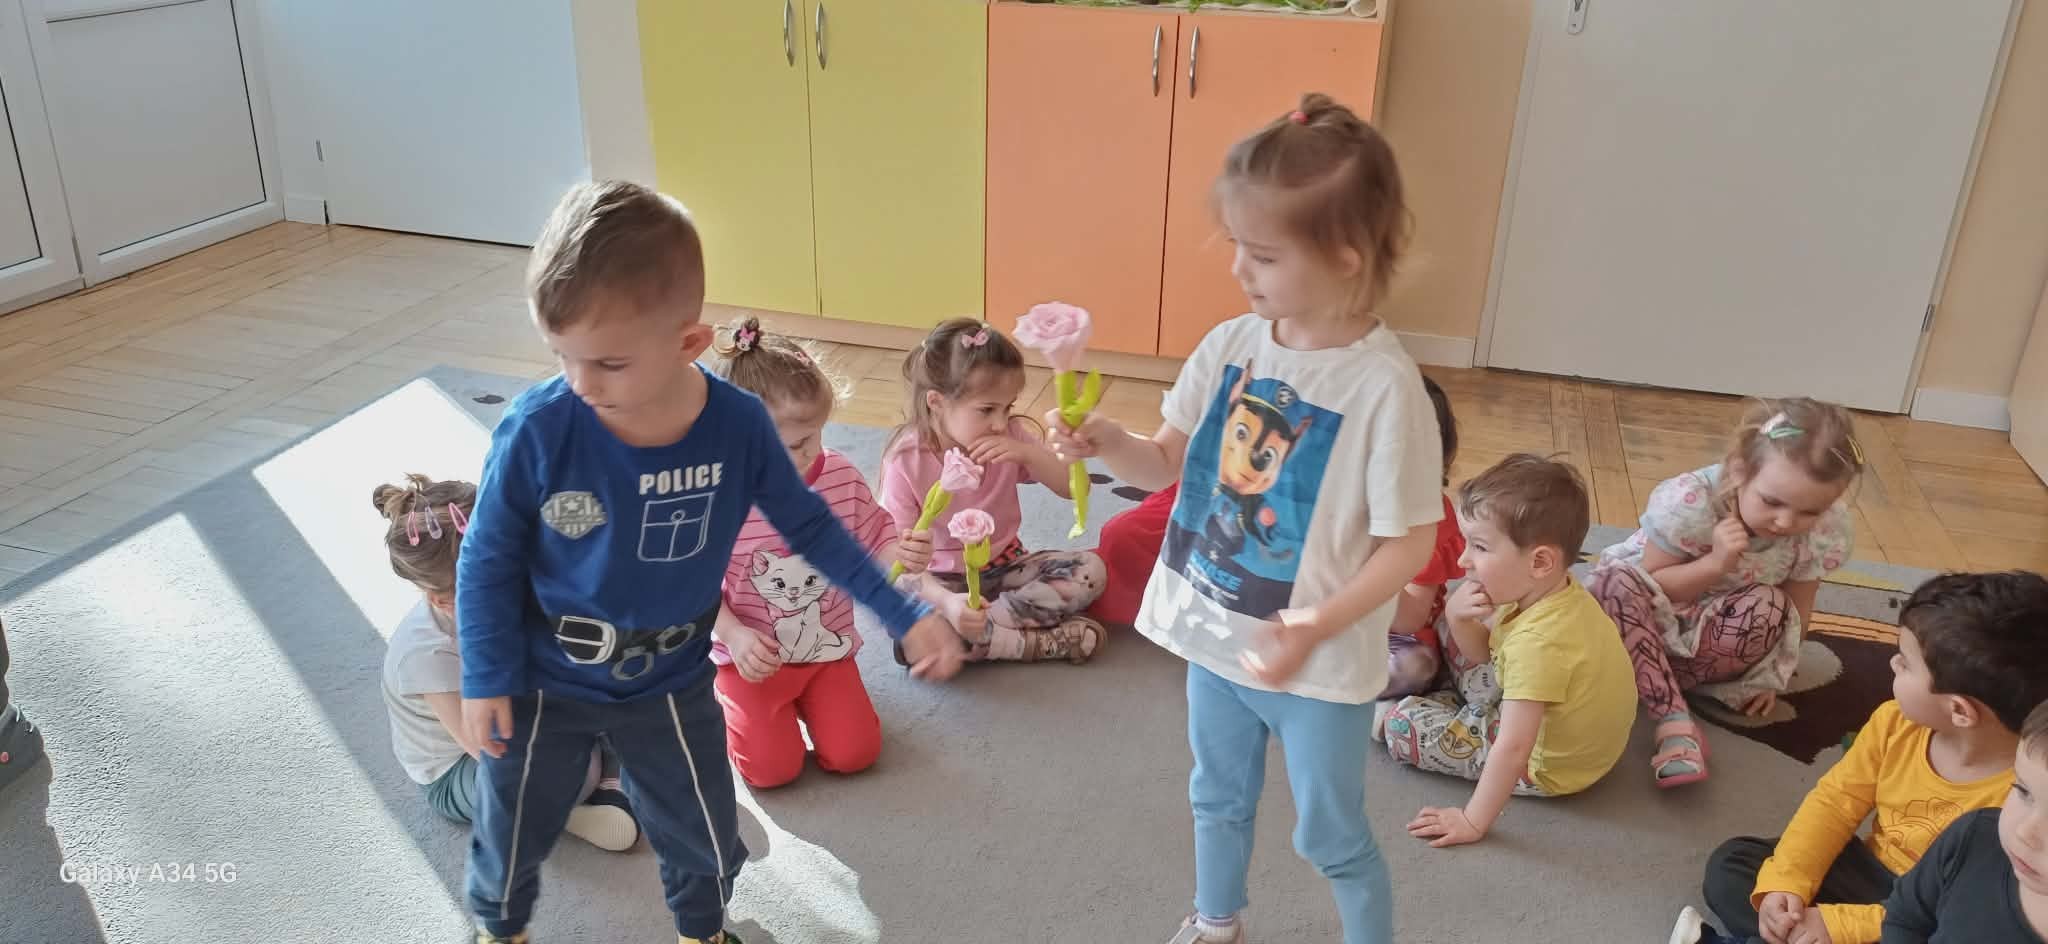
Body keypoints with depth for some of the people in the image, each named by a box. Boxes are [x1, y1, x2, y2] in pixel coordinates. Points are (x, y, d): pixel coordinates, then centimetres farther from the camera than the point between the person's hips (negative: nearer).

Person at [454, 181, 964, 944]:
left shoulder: (739, 426, -23)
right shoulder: (536, 430, -27)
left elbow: (808, 524, -7)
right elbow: (488, 560, -12)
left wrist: (904, 614, -10)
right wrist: (485, 679, -9)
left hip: (670, 686, 1)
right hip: (542, 682, -1)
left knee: (706, 841, 18)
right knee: (512, 833, 22)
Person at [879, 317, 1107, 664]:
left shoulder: (1012, 435, -8)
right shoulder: (906, 461, -19)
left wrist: (1027, 453, -26)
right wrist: (947, 602, -40)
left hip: (1005, 567, 4)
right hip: (942, 581, -3)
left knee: (1089, 570, -18)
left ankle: (980, 626, -23)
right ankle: (1051, 641, -26)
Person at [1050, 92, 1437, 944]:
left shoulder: (1385, 386, -24)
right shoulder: (1232, 344, -7)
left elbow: (1410, 544, -18)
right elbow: (1165, 463, 3)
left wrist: (1315, 630, -28)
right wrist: (1107, 443, -17)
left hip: (1320, 665, -6)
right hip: (1214, 636, 6)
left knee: (1331, 837, 15)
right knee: (1219, 799, 28)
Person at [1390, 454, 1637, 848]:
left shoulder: (1538, 642, -38)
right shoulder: (1556, 593, -9)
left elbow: (1513, 750, -36)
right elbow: (1481, 654, 5)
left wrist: (1474, 821, -28)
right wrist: (1457, 619, -16)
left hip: (1548, 767, -9)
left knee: (1404, 723, -6)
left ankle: (1378, 713, 22)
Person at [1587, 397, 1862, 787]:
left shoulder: (1825, 531, -19)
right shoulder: (1688, 502, -30)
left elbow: (1796, 609, -5)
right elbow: (1649, 587, -20)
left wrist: (1770, 675, -5)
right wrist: (1716, 563, -34)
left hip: (1718, 637, 3)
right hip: (1654, 625, -2)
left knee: (1770, 607, -30)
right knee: (1616, 581, -35)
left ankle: (1650, 676, -20)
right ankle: (1676, 722, -37)